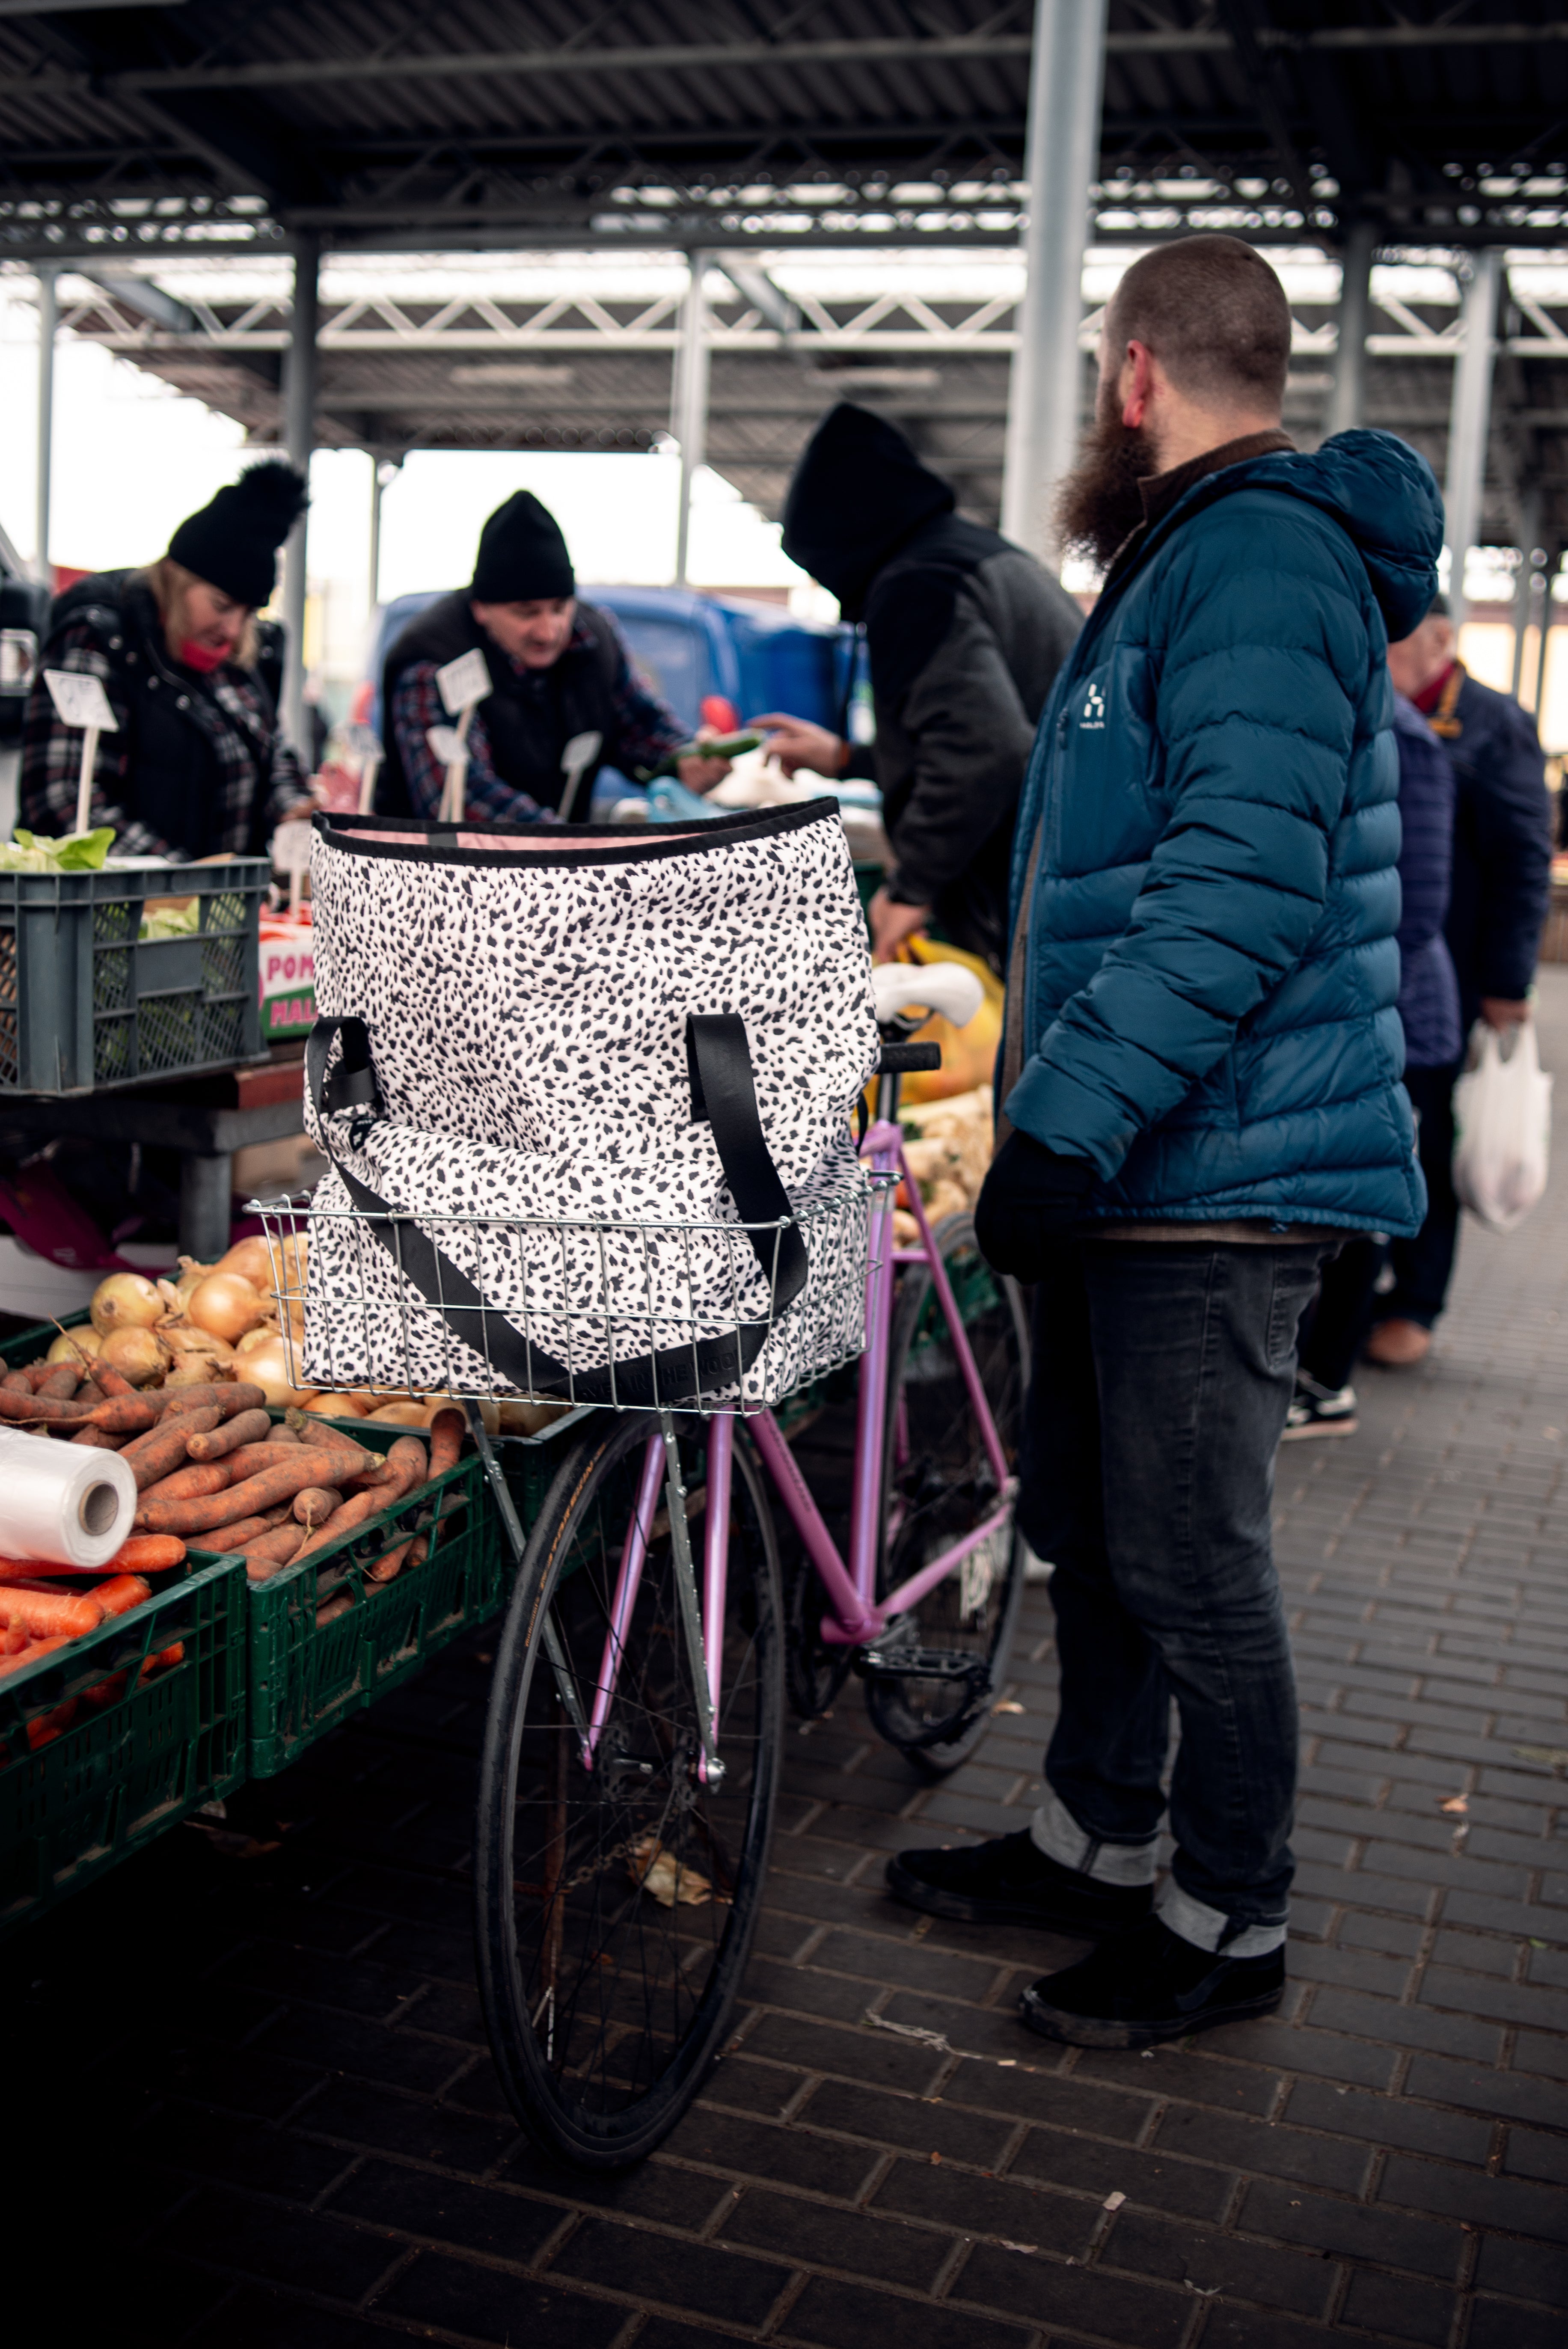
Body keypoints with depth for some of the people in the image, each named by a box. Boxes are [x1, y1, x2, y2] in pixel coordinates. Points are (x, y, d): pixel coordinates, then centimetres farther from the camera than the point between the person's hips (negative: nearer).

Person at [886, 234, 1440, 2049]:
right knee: (1089, 1530, 18)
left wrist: (1068, 1116, -28)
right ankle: (1096, 1838, 34)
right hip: (1127, 1155, 10)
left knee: (1190, 1565, 1)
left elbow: (1241, 890, -27)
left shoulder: (1259, 557, -15)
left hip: (1216, 1169, -10)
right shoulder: (1190, 557, 20)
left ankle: (1229, 1920, 18)